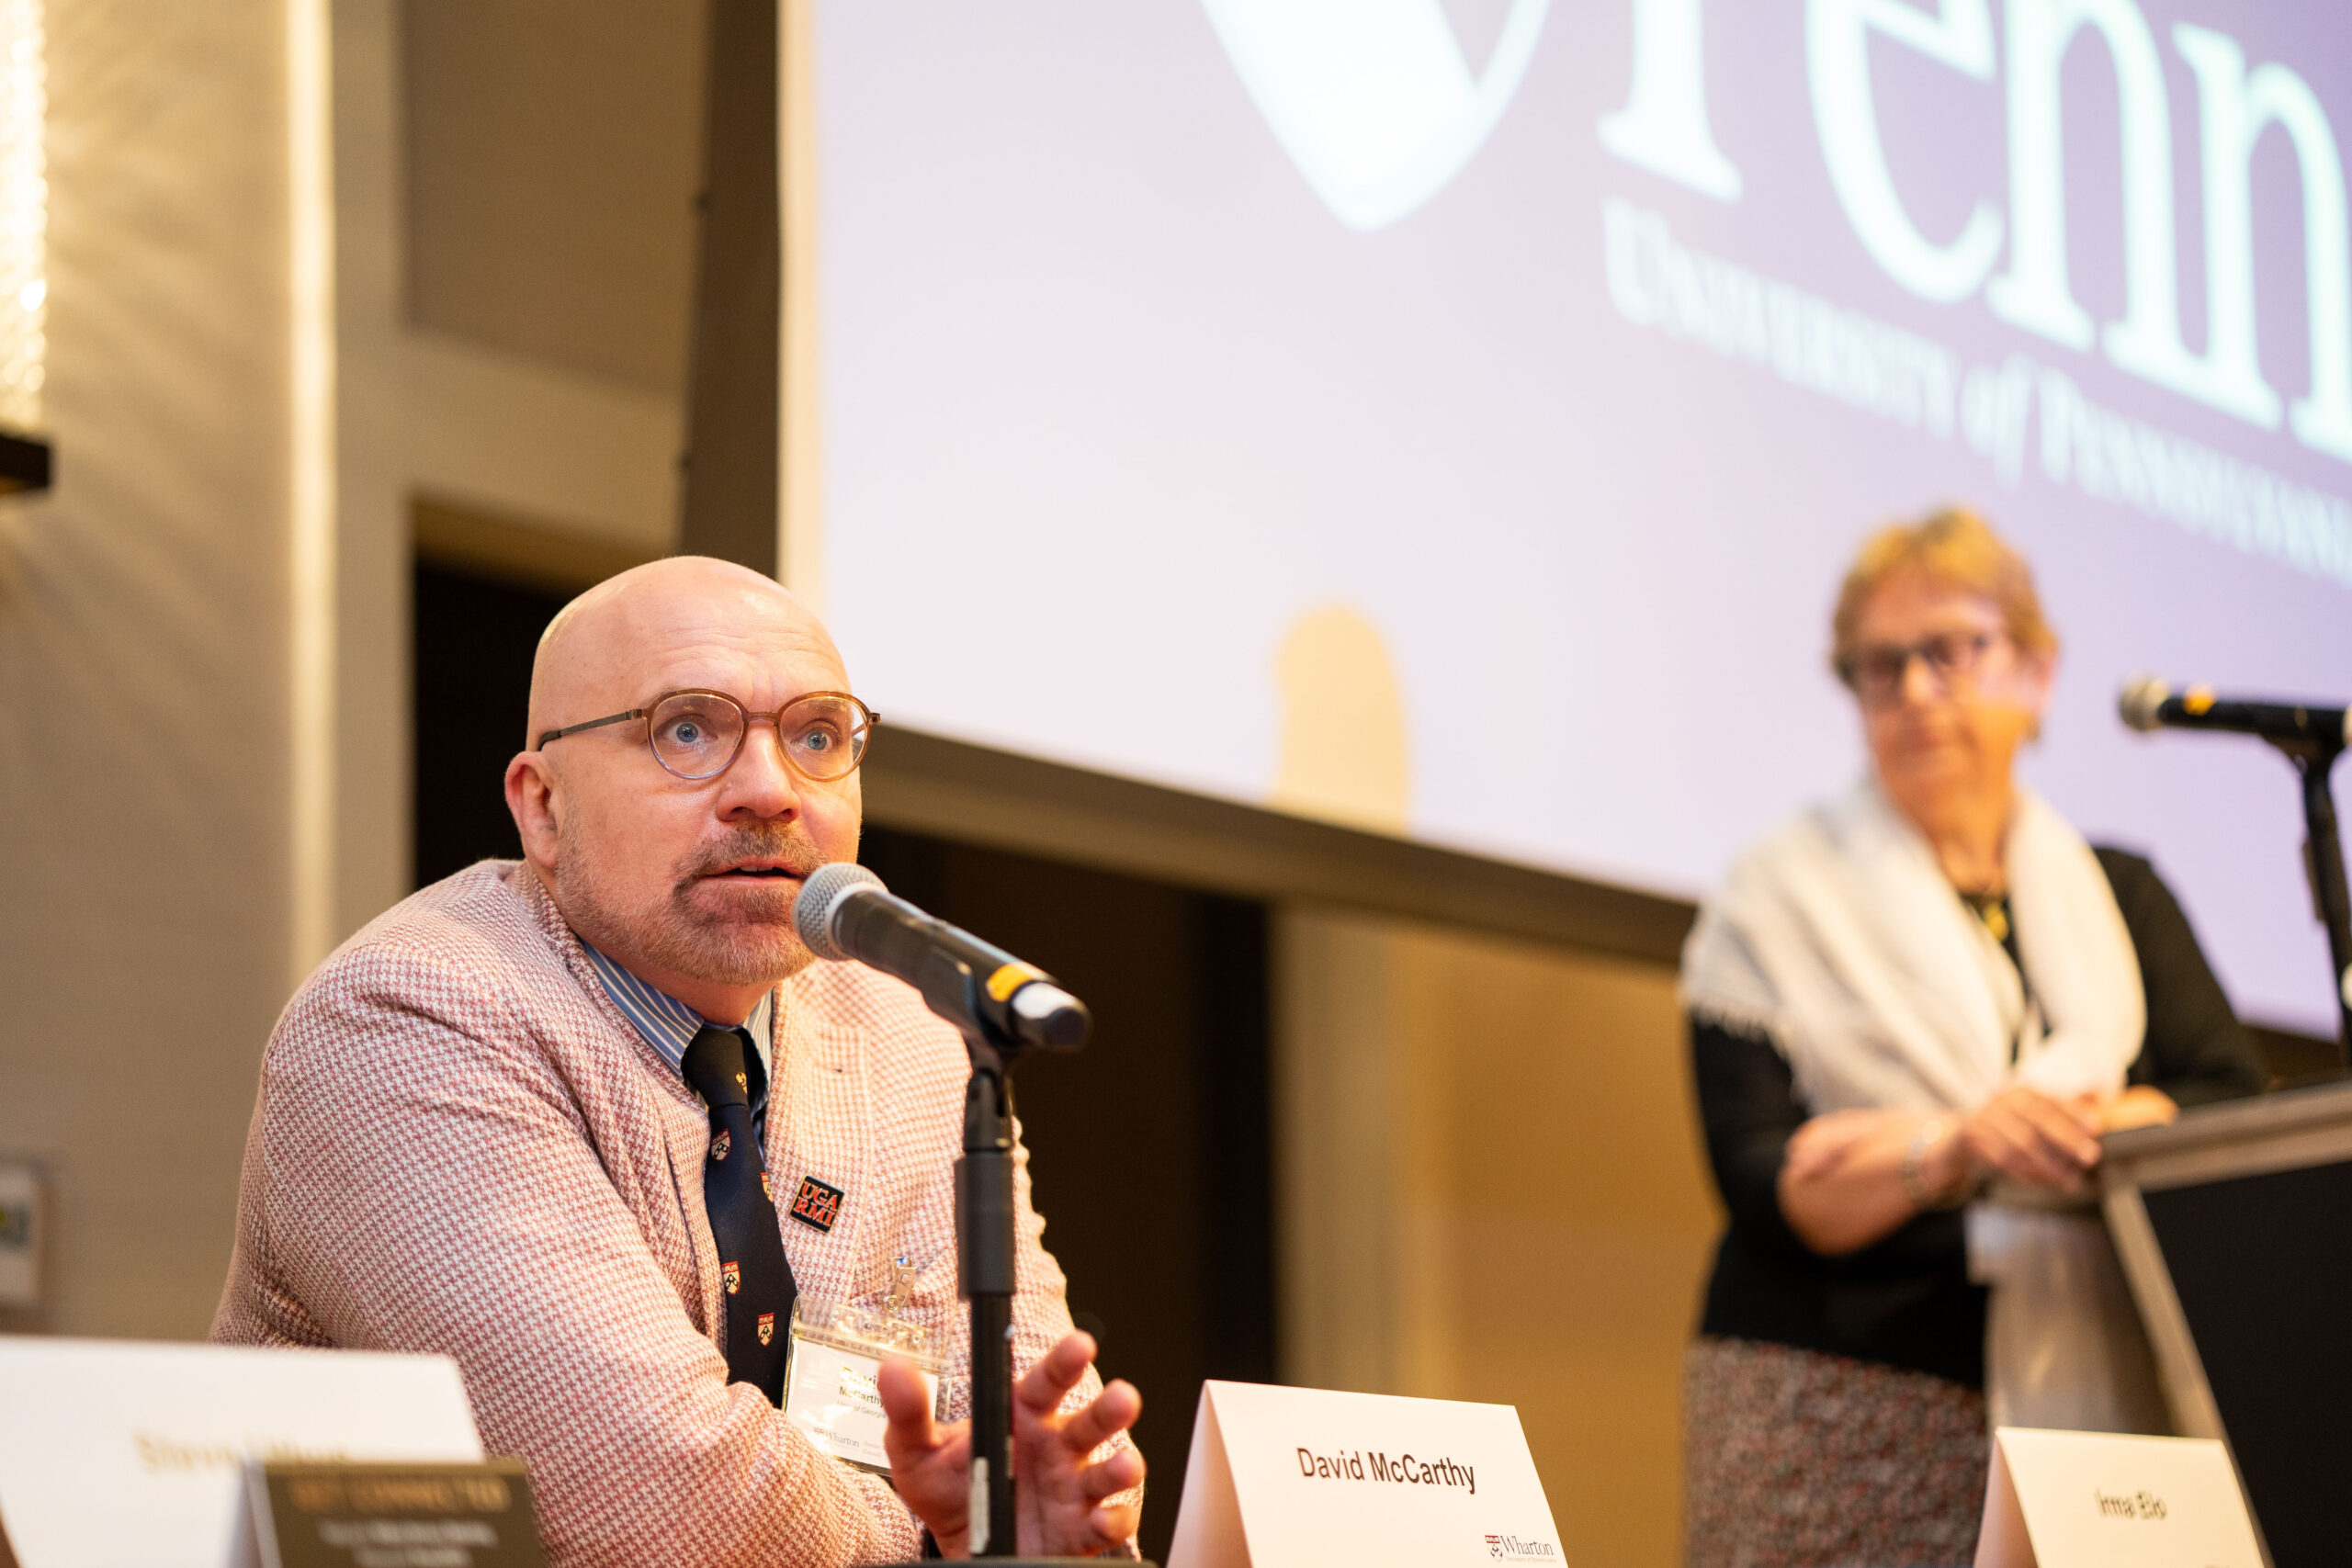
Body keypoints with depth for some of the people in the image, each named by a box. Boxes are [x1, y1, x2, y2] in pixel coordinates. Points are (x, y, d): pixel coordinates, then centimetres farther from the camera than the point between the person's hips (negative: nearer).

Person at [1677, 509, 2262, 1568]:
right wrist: (1952, 1150, -23)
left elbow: (2233, 1112, 2)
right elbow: (1757, 1182, -3)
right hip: (1841, 1415, -3)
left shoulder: (2120, 897, 17)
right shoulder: (1779, 898, 8)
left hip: (2083, 1404, 3)